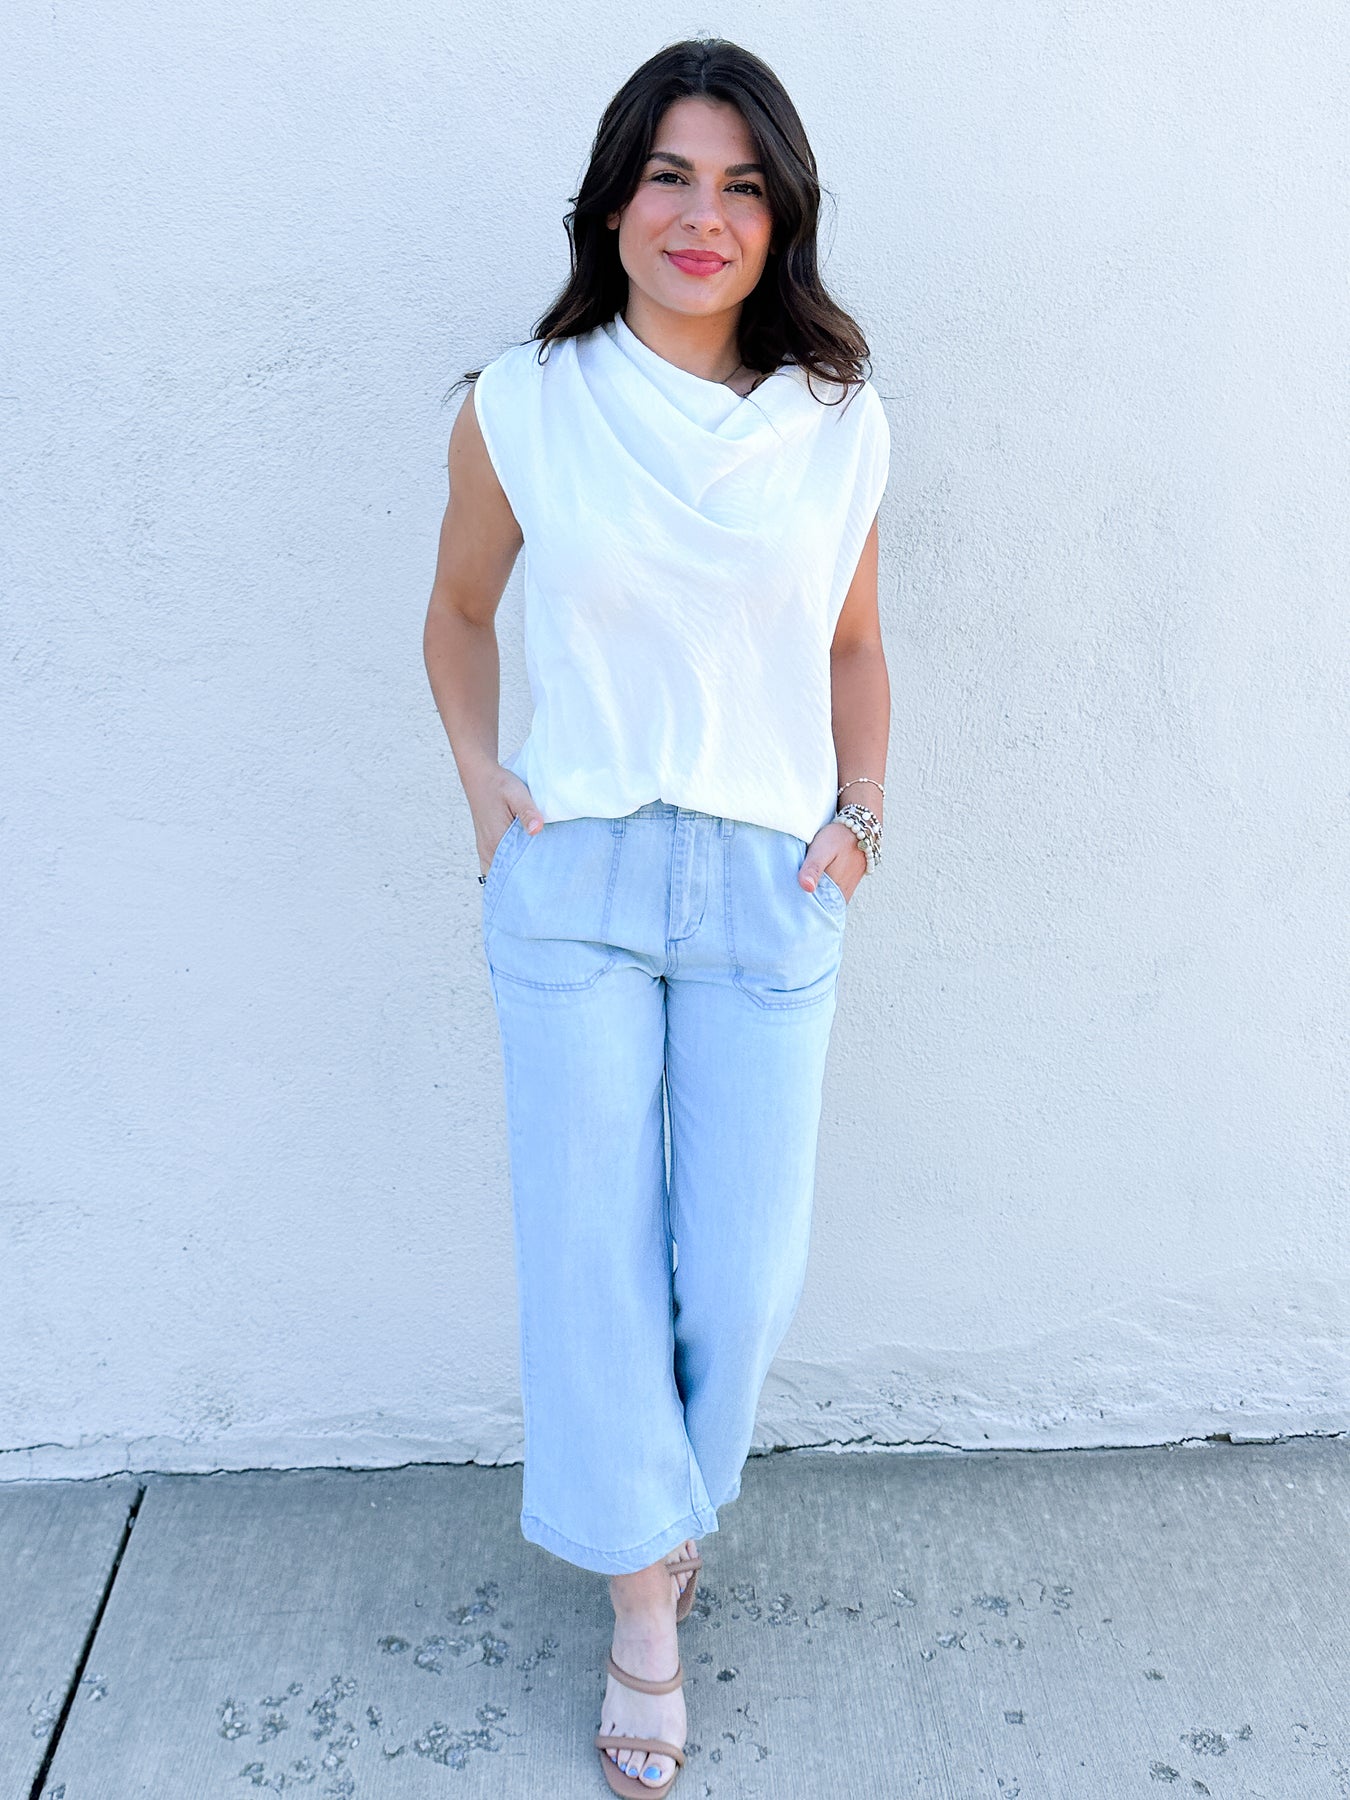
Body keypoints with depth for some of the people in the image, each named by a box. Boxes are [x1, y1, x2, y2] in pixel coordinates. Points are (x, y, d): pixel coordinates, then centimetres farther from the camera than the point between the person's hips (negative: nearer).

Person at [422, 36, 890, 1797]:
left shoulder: (841, 426, 3)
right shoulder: (519, 409, -1)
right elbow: (460, 609, 13)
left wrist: (862, 807, 2)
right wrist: (479, 769, 0)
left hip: (772, 887, 2)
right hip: (572, 877, -1)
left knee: (746, 1263, 7)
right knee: (590, 1244, 4)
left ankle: (669, 1490, 40)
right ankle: (643, 1604, 25)